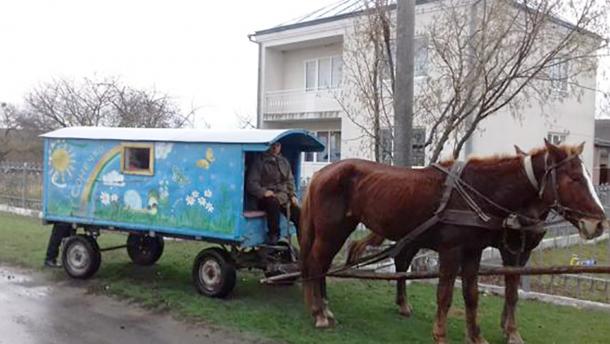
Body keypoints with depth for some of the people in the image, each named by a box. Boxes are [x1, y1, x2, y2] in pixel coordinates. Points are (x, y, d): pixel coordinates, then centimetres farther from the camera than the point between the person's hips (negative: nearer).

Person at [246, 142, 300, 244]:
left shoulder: (284, 161, 17)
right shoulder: (259, 161, -1)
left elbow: (290, 180, 21)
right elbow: (251, 183, -7)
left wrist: (293, 195, 3)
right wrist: (263, 192, -24)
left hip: (283, 196, 5)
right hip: (266, 197, -5)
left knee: (299, 215, -16)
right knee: (273, 203, -39)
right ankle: (273, 236, -27)